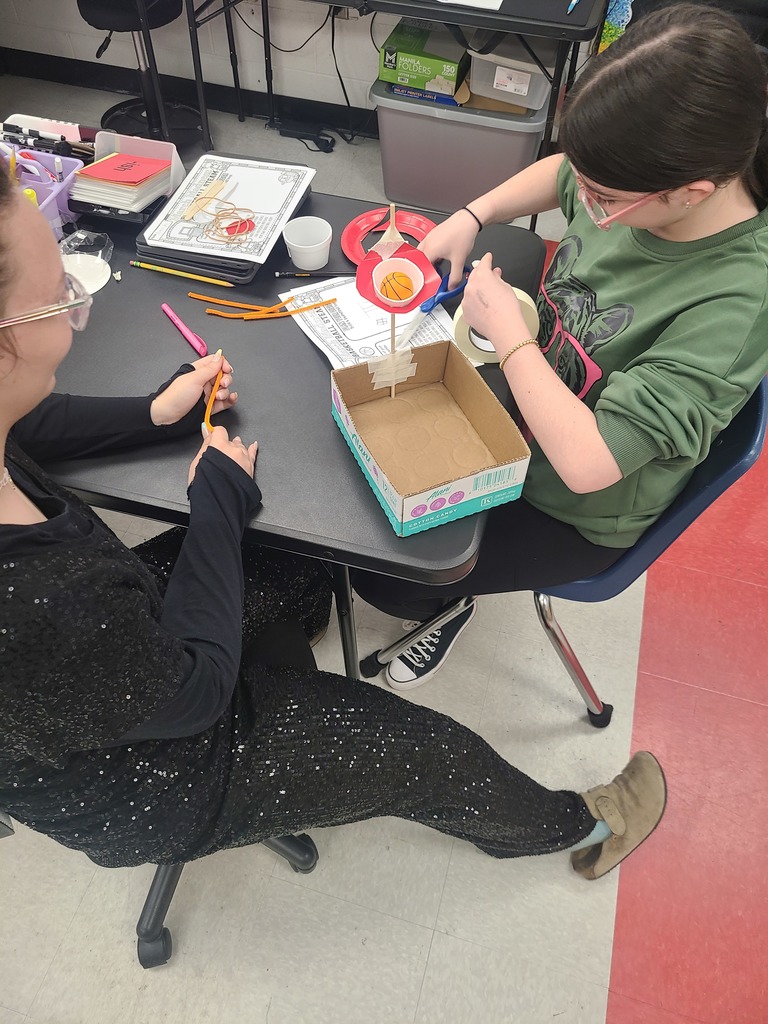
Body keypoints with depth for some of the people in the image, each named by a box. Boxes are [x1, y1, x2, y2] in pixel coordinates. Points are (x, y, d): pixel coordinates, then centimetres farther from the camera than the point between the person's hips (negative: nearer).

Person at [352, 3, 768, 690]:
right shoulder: (640, 188, -16)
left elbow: (587, 463, -38)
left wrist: (507, 332, -28)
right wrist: (470, 217, -8)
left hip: (577, 514, -6)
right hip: (521, 405, 7)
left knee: (378, 571, -3)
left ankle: (450, 605, 30)